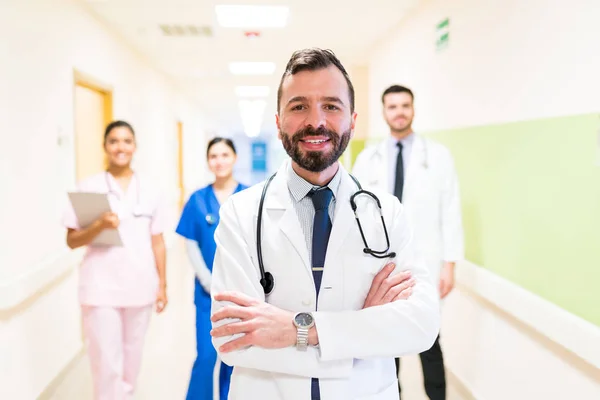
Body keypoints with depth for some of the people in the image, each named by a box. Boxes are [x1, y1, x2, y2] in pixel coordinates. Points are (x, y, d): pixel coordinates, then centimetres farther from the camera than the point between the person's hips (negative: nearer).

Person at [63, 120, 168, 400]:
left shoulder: (150, 191, 5)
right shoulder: (88, 187, -1)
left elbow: (157, 242, 7)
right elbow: (72, 241, -1)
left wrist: (162, 285, 6)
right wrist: (99, 226, -19)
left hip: (140, 288, 3)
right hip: (101, 289, -2)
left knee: (132, 360, 15)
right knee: (107, 365, -2)